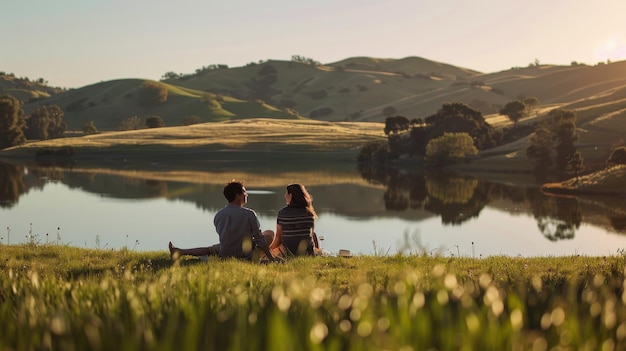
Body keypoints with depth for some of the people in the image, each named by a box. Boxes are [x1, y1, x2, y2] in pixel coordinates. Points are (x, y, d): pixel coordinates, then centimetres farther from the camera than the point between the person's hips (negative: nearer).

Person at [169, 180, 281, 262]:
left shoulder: (218, 215, -6)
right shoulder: (249, 214, -17)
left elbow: (221, 235, 9)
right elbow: (259, 238, -13)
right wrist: (271, 257, -5)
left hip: (224, 255, 3)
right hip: (246, 256, -3)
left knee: (210, 249, 33)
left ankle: (180, 252, 34)